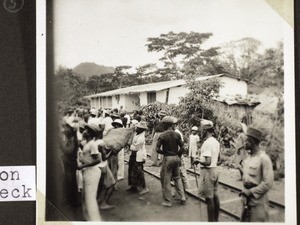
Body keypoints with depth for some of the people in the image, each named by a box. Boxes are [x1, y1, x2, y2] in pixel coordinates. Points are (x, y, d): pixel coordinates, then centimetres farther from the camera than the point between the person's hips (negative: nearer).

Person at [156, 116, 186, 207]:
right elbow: (182, 148, -1)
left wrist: (164, 152, 1)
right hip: (176, 158, 5)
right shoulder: (177, 135, -2)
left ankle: (167, 201, 12)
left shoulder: (162, 136, -13)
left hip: (167, 158, -5)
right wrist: (178, 155, 12)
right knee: (177, 177, 23)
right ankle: (182, 197, 19)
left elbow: (157, 149, -17)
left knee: (166, 180, 6)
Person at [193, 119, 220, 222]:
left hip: (207, 171, -9)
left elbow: (207, 162, -26)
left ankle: (211, 221, 5)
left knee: (209, 198, -2)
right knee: (215, 196, 15)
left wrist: (198, 160, -10)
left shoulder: (207, 143, -20)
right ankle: (216, 219, 24)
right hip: (214, 169, 9)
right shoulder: (216, 142, 8)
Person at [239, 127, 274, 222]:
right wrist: (245, 190, 6)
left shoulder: (264, 158, -18)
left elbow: (268, 183, -20)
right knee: (245, 220, 16)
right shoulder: (248, 157, 7)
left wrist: (251, 192, -18)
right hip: (247, 198, 8)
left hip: (258, 199, -8)